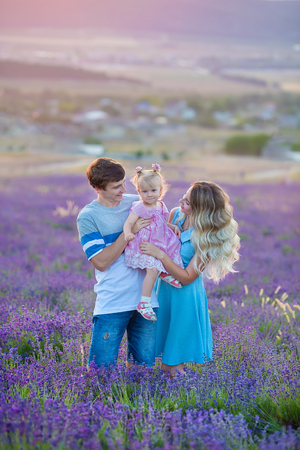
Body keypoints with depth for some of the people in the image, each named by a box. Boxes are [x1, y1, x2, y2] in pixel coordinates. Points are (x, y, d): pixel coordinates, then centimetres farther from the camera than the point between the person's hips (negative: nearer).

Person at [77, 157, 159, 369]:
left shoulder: (136, 203, 8)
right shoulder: (88, 217, -4)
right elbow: (101, 262, -12)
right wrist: (129, 232, -16)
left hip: (145, 298, 4)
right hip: (111, 303, -4)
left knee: (143, 365, 10)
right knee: (102, 368, -4)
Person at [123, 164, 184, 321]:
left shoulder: (161, 206, 9)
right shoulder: (140, 207, -14)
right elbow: (128, 223, -20)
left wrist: (173, 226, 10)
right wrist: (128, 233, -41)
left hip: (160, 243, 8)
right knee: (152, 270, -22)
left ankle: (165, 272, 21)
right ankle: (144, 303, -20)